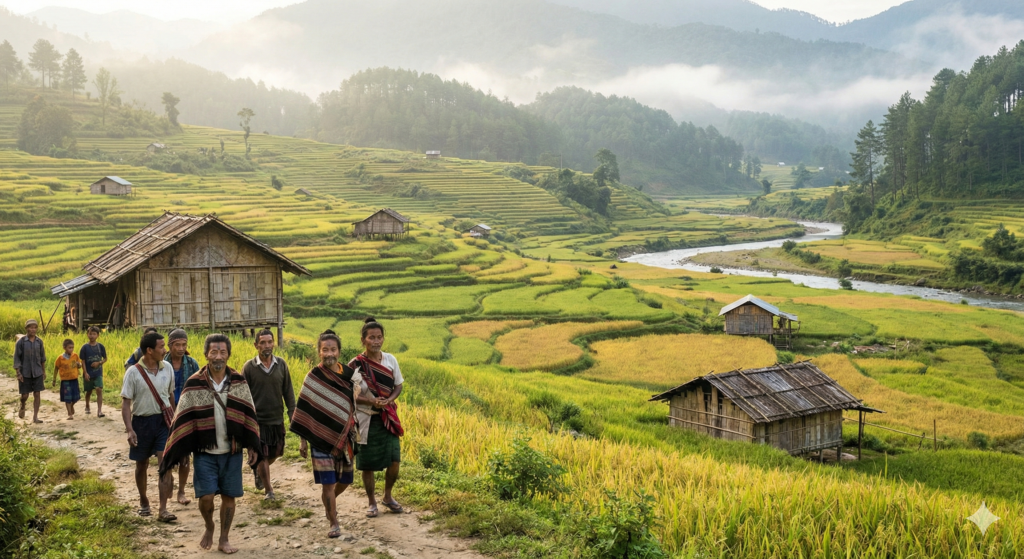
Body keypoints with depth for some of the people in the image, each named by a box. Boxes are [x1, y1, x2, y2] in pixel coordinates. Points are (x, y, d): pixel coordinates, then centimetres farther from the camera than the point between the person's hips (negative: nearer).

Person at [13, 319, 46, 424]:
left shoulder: (39, 341, 3)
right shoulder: (20, 342, -7)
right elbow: (16, 358, -5)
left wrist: (44, 371, 13)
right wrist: (18, 373, -10)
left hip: (37, 373, 2)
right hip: (25, 373, -2)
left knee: (36, 395, 1)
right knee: (25, 395, 3)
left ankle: (35, 417, 8)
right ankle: (22, 407, 36)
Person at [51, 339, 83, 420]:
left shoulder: (75, 356, -1)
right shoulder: (60, 358, -8)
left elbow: (79, 366, 10)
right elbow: (56, 369, 3)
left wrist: (79, 364, -14)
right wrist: (54, 380, 6)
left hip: (74, 379, 3)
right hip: (65, 380, -3)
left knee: (75, 398, 9)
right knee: (67, 398, -2)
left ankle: (71, 405, 41)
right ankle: (70, 414, 6)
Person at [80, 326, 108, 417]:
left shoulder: (100, 346, -2)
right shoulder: (85, 347, -5)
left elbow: (105, 358, 7)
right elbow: (82, 361, -4)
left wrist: (99, 363, -14)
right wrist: (85, 373, -11)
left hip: (98, 373, 0)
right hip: (88, 374, 0)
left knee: (99, 390, -13)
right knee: (88, 392, 14)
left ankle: (99, 411, -13)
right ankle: (87, 407, 39)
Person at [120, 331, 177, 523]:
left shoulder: (167, 367, 1)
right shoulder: (133, 372, -9)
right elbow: (126, 403, -8)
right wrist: (129, 430, -16)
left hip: (164, 421, 2)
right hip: (142, 422, -2)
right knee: (142, 465, 14)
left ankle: (163, 510, -7)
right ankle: (143, 500, 36)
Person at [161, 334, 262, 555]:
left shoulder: (239, 382, -1)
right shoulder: (194, 384, -6)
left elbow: (248, 415, 5)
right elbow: (182, 420, -4)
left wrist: (253, 446, 1)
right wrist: (172, 454, -6)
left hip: (232, 451, 2)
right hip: (204, 452, -1)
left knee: (229, 496, 6)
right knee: (206, 496, -7)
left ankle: (224, 539, 23)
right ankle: (209, 527, 24)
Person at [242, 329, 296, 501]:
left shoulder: (281, 364, -1)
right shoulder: (249, 367, -8)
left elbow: (288, 391, 6)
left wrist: (293, 413, 3)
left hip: (277, 419, 3)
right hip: (257, 420, -3)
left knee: (276, 453, 14)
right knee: (262, 456, 2)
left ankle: (257, 471, 44)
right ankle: (268, 489, 18)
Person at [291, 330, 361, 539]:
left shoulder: (349, 373, 1)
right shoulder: (313, 378, -9)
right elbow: (304, 411, -6)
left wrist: (356, 431, 11)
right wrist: (302, 440, -8)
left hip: (345, 437, 4)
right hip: (322, 438, -4)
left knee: (345, 479, 13)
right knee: (328, 482, -2)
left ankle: (331, 500, 44)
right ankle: (334, 524, 13)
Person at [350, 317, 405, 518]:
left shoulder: (391, 360, -1)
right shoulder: (355, 365, -11)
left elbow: (398, 386, 7)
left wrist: (389, 400, -13)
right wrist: (371, 401, -22)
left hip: (388, 417, 3)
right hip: (366, 419, -3)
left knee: (394, 461, -1)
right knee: (367, 464, 5)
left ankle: (388, 496, 24)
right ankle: (372, 502, 25)